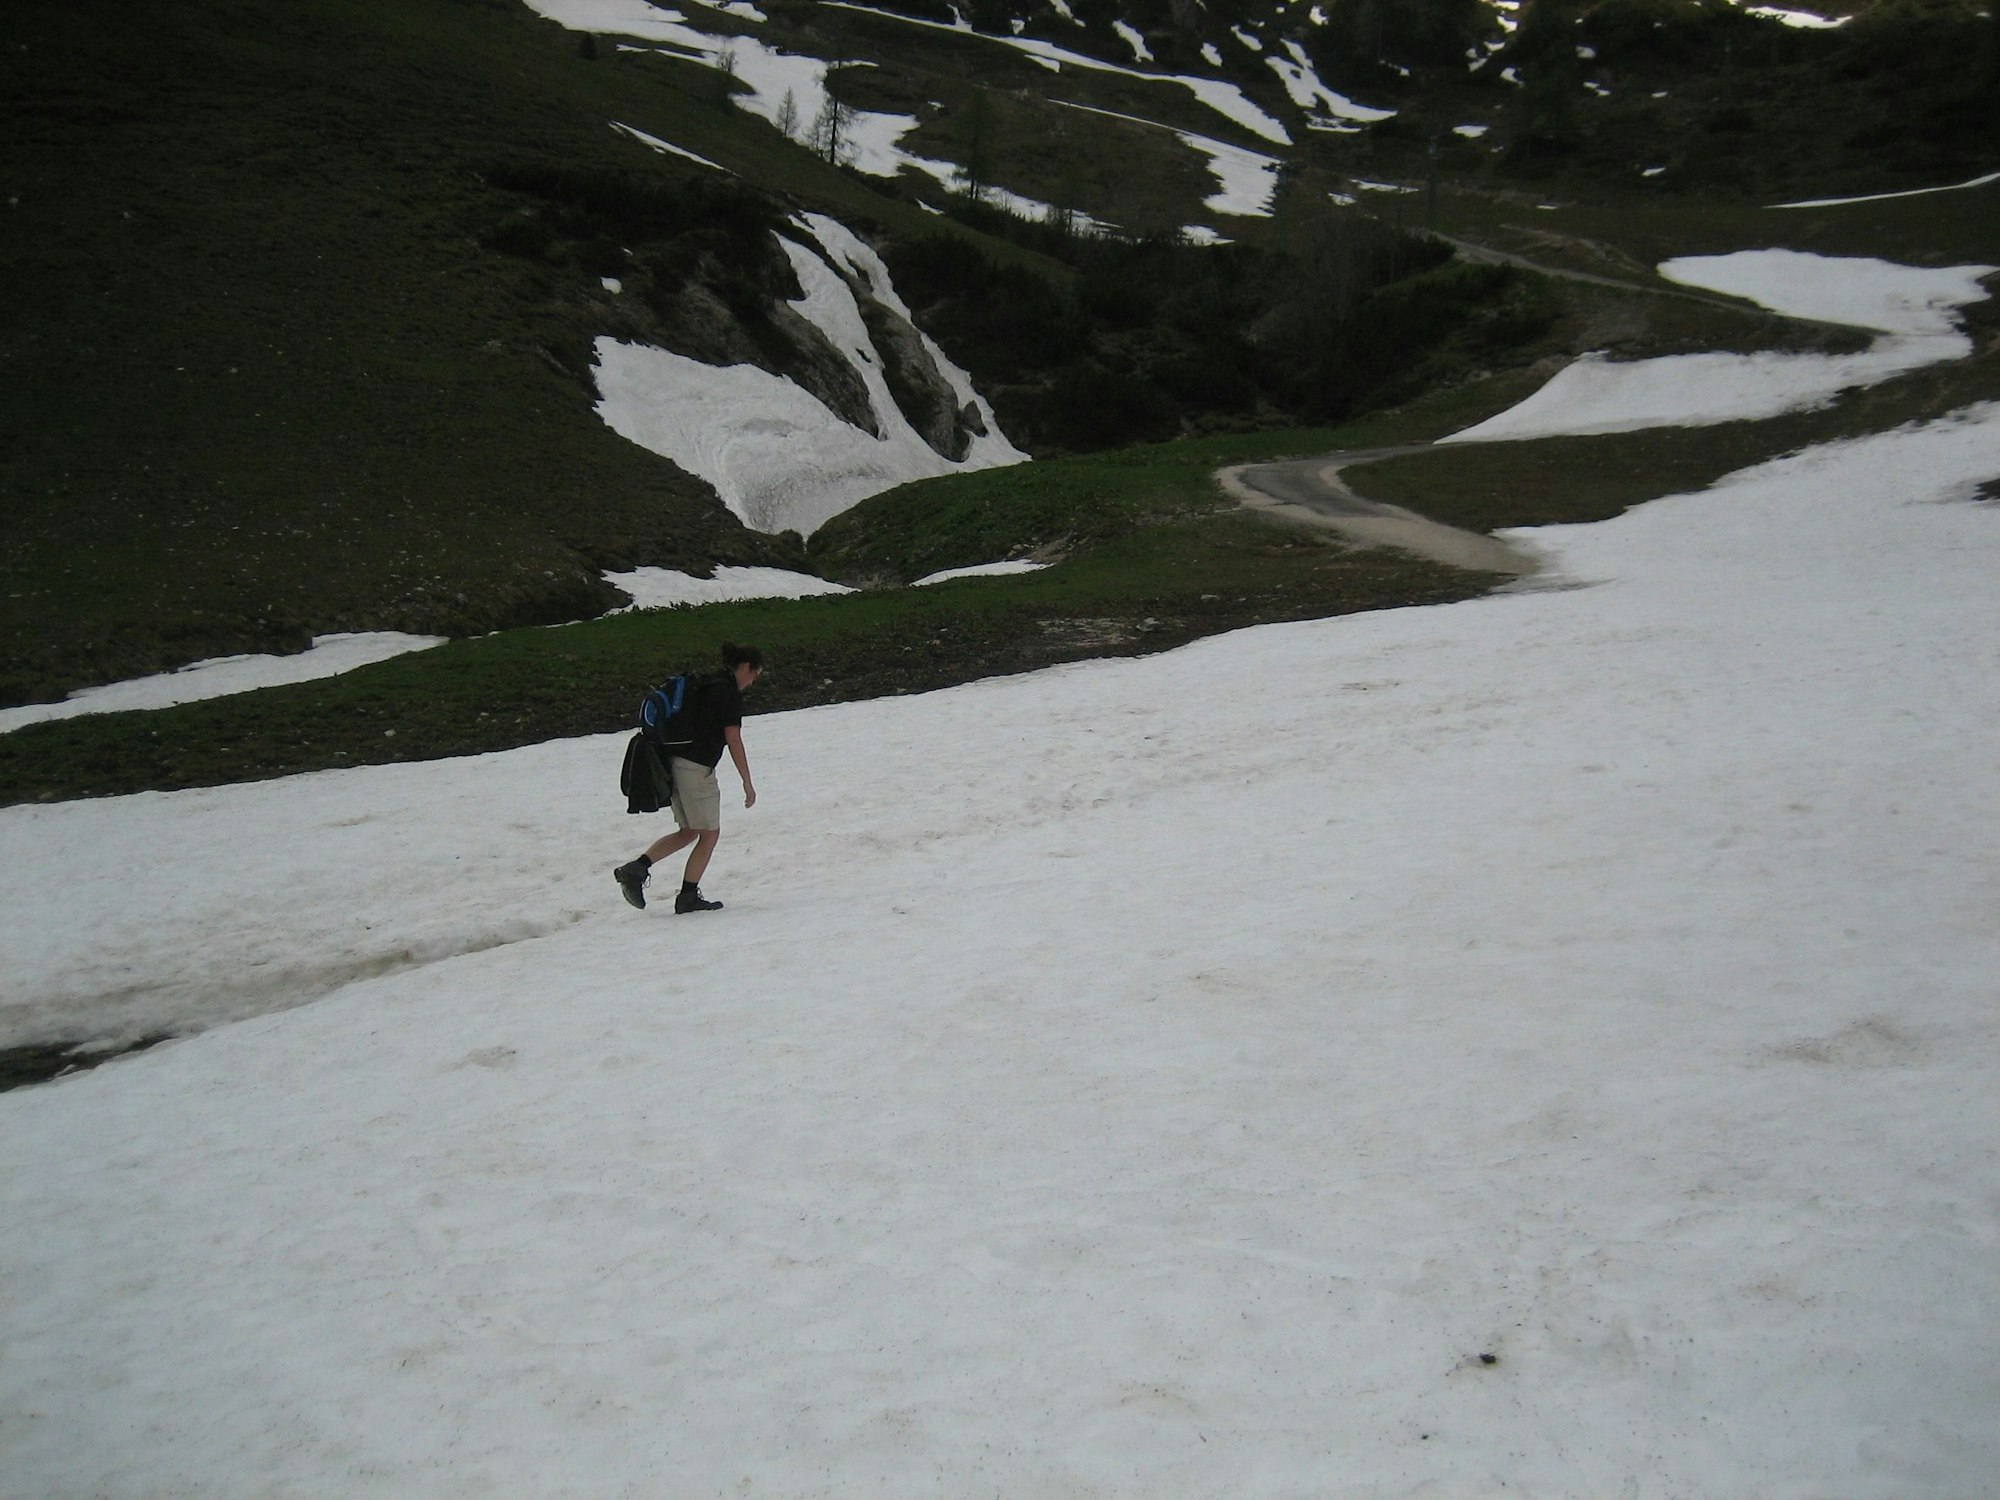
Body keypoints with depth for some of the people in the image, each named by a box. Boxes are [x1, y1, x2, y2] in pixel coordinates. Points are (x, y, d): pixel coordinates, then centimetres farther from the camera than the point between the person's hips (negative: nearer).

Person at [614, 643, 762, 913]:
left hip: (677, 762, 9)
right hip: (697, 768, -9)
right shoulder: (729, 694, -11)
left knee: (688, 832, 16)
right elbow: (734, 741, -13)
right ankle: (688, 897, 7)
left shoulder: (707, 686, 17)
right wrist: (748, 782, -8)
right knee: (709, 834, 3)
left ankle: (636, 869, 5)